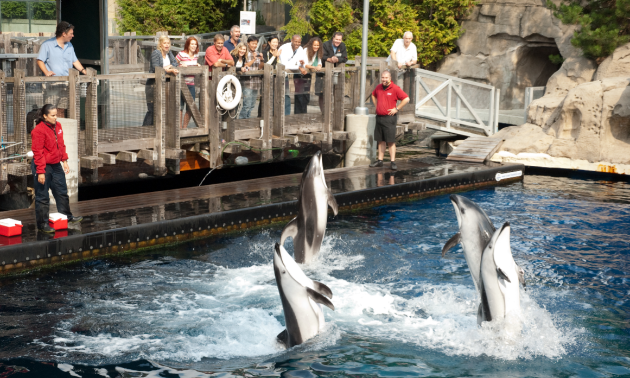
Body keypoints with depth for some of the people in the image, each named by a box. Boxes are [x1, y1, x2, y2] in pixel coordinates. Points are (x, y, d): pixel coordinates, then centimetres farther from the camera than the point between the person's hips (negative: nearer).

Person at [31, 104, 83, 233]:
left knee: (62, 192, 19)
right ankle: (42, 224, 11)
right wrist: (40, 172, -19)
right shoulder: (39, 130, -19)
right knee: (42, 196, 2)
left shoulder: (57, 126, 5)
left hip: (56, 165, 8)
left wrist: (64, 161, 12)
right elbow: (38, 153, -19)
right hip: (44, 167, -8)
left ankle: (66, 216, 36)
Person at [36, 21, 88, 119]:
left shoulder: (69, 46, 19)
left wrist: (84, 71, 8)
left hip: (66, 84, 6)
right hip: (52, 84, -6)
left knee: (62, 111, 6)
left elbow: (75, 61, 24)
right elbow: (40, 60, -4)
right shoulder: (47, 45, -1)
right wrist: (46, 72, -20)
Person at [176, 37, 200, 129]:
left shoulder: (196, 55, 9)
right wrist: (180, 66, -19)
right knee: (180, 106, -6)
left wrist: (197, 65, 7)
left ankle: (185, 127, 19)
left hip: (191, 84, 6)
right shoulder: (181, 54, -9)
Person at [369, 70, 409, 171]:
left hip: (389, 118, -6)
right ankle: (380, 161, 16)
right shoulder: (378, 87, 9)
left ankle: (393, 162, -4)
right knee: (380, 141, 10)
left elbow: (406, 99, -10)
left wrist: (397, 109, -10)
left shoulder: (395, 88, -9)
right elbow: (373, 95, 31)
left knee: (391, 141, -6)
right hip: (379, 117, 6)